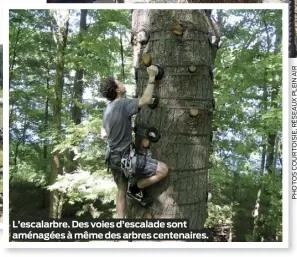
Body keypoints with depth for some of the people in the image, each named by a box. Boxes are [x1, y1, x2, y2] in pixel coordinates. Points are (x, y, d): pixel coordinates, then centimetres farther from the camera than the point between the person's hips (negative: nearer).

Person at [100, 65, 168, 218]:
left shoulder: (108, 109, 11)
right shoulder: (122, 104, -17)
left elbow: (103, 134, 17)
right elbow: (146, 100, -26)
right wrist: (152, 78, -19)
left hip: (114, 157, 10)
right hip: (125, 157, -10)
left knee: (121, 192, 18)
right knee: (163, 170, -10)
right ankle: (135, 189, 6)